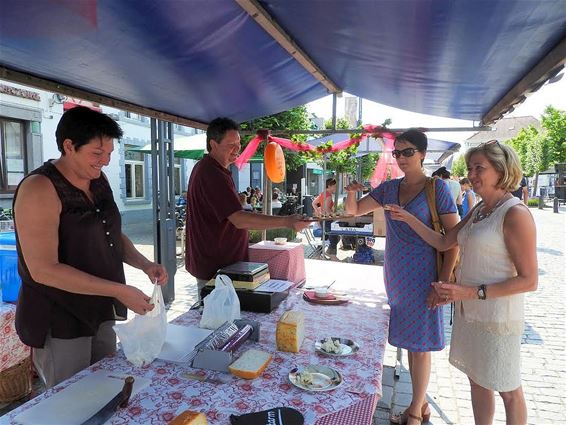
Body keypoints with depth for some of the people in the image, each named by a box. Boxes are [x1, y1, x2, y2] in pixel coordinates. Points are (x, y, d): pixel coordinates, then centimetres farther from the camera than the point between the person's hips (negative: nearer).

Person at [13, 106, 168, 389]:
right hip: (58, 322, -7)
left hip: (100, 312, 7)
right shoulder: (39, 188, -19)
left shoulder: (99, 181, 4)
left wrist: (144, 265, -4)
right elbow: (43, 269, -24)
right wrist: (119, 291, -26)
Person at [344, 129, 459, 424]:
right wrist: (352, 193, -12)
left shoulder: (436, 188, -9)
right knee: (409, 340, 15)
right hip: (395, 275, 6)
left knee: (419, 344, 4)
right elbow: (354, 211, 10)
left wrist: (444, 280, -15)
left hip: (421, 276, -6)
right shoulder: (389, 188, 6)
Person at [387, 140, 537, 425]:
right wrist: (408, 219, 3)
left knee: (508, 390, 12)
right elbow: (443, 242, 13)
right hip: (468, 312, 7)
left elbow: (529, 280, -17)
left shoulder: (515, 214, -16)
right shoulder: (479, 210, 8)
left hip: (496, 316, -7)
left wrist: (472, 292, -23)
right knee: (476, 380, 19)